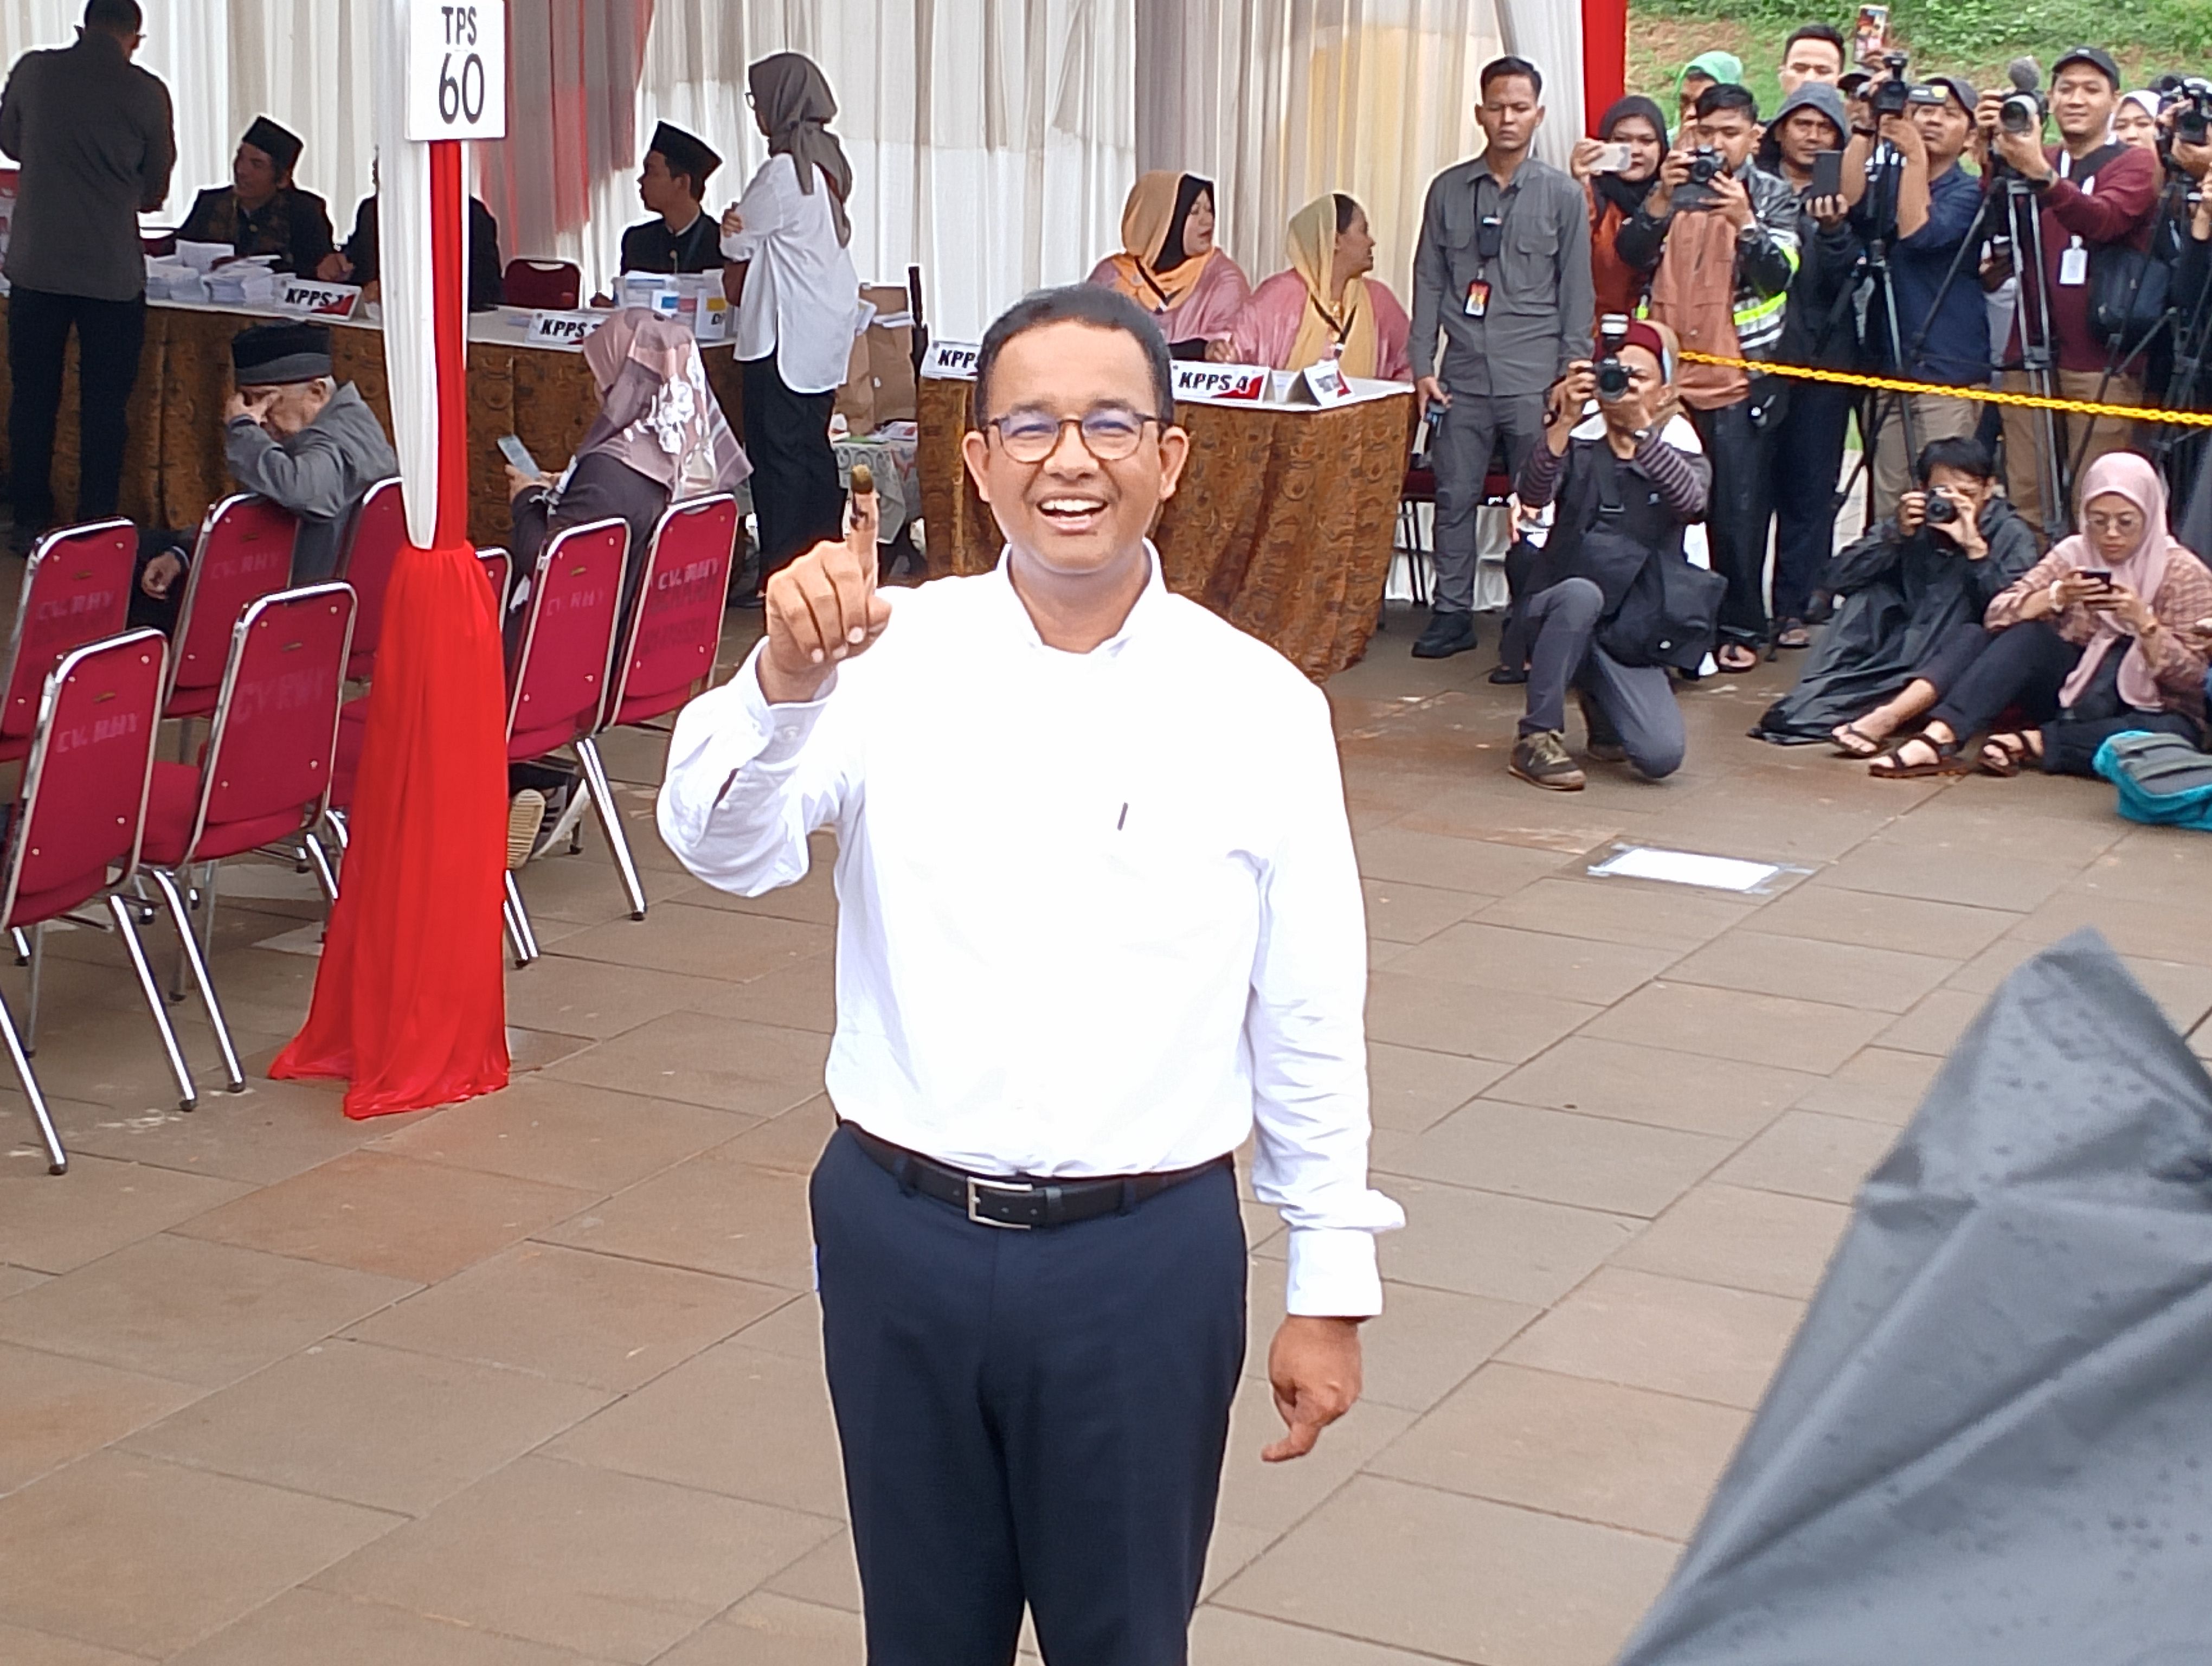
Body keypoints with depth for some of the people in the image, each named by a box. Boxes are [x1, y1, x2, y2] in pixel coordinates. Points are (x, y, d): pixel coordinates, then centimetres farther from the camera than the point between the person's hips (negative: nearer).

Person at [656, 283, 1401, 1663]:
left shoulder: (1258, 705, -6)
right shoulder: (895, 656, -4)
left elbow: (1309, 1015, 0)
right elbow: (724, 848, -16)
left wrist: (1330, 1284, 4)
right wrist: (783, 682, -36)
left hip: (1147, 1252, -1)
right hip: (904, 1232, 1)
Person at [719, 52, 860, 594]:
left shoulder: (782, 172, -18)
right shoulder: (828, 161, 10)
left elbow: (736, 244, -9)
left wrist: (731, 230, 14)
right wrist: (742, 230, 0)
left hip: (787, 334, -9)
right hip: (828, 325, 9)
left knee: (778, 449, -4)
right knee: (813, 445, 14)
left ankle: (780, 568, -2)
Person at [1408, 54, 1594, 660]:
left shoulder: (1564, 196, 2)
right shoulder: (1449, 190, 8)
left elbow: (1577, 293, 4)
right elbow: (1429, 281, 10)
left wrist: (1572, 377, -1)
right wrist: (1422, 365, 3)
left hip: (1534, 379, -2)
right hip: (1464, 376, 2)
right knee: (1455, 497, 3)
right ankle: (1452, 615, 11)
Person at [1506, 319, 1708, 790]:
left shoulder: (1679, 454, 3)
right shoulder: (1579, 443, 2)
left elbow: (1690, 501, -21)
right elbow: (1532, 495, -19)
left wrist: (1641, 429, -32)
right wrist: (1565, 421, -33)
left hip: (1631, 635, 1)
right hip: (1556, 615, -1)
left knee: (1662, 756, -19)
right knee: (1580, 594, -37)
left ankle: (1604, 715, 18)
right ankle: (1536, 738, -21)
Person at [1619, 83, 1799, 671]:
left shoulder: (1774, 198, 7)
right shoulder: (1676, 191, 13)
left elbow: (1779, 273, -7)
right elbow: (1631, 253, -1)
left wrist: (1744, 220, -22)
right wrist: (1662, 197, -16)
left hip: (1740, 378, -2)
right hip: (1671, 373, 2)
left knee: (1737, 509, -3)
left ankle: (1741, 629, 4)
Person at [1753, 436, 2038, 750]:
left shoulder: (2012, 534, -7)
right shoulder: (1914, 523, 2)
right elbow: (1839, 578, -7)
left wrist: (1975, 547, -31)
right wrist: (1896, 536, -17)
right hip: (1902, 650, 4)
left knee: (1977, 636, -33)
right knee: (1870, 595, -14)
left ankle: (1886, 718, -51)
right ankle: (1813, 703, -27)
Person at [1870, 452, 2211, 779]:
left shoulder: (2183, 574, -7)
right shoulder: (2073, 555, 0)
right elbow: (1997, 615, -10)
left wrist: (2143, 620, -28)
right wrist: (2058, 596, -27)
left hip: (2149, 712, -2)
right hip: (2075, 694, 2)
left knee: (2173, 734, -38)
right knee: (2027, 635, -25)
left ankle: (2031, 743, -30)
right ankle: (1939, 738, -37)